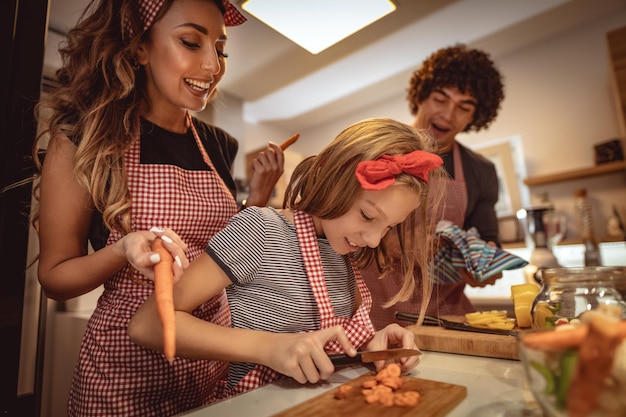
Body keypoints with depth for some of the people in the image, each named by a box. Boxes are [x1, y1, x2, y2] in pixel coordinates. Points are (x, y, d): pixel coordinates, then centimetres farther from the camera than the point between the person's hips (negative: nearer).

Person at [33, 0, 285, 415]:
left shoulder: (219, 145, 2)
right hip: (127, 364, -4)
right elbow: (55, 276, -6)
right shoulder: (85, 137, -10)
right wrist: (125, 250, -25)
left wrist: (258, 198, -4)